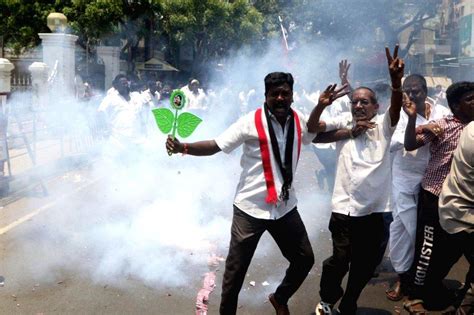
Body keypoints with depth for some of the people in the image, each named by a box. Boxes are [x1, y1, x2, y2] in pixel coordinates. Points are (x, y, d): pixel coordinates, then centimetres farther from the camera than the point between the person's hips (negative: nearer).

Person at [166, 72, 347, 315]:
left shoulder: (299, 120, 2)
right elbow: (215, 145, -15)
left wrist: (320, 107, 6)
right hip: (251, 207, -5)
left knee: (305, 258, 13)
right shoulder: (251, 122, -12)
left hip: (285, 206, 5)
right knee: (236, 268, 3)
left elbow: (313, 135, 23)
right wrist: (182, 147, -29)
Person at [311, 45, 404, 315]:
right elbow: (315, 134, -5)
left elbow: (396, 106, -16)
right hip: (345, 207, -1)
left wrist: (396, 80, -36)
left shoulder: (383, 125, 4)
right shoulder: (344, 124, 6)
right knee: (341, 259, -3)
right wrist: (349, 132, -9)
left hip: (375, 208, 2)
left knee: (366, 263, 12)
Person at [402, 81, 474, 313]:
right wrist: (412, 117, -31)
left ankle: (433, 287, 36)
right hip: (434, 196, -6)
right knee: (428, 246, -1)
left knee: (450, 247, 16)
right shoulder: (442, 126, -12)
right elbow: (410, 145, -19)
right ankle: (414, 296, 12)